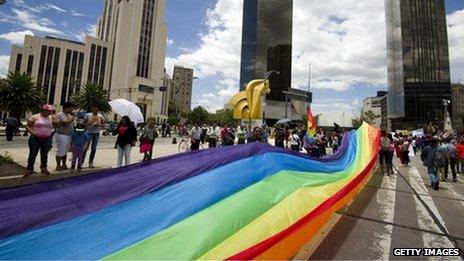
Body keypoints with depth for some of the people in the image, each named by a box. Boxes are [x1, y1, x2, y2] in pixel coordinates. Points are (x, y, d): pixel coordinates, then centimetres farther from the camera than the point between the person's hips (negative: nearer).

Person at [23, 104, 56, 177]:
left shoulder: (51, 118, 7)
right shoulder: (35, 117, -4)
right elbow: (27, 126, -4)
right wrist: (32, 132, -16)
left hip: (47, 139, 3)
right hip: (35, 139, -3)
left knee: (44, 154, 12)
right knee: (33, 154, 4)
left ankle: (44, 168, 25)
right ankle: (29, 170, 16)